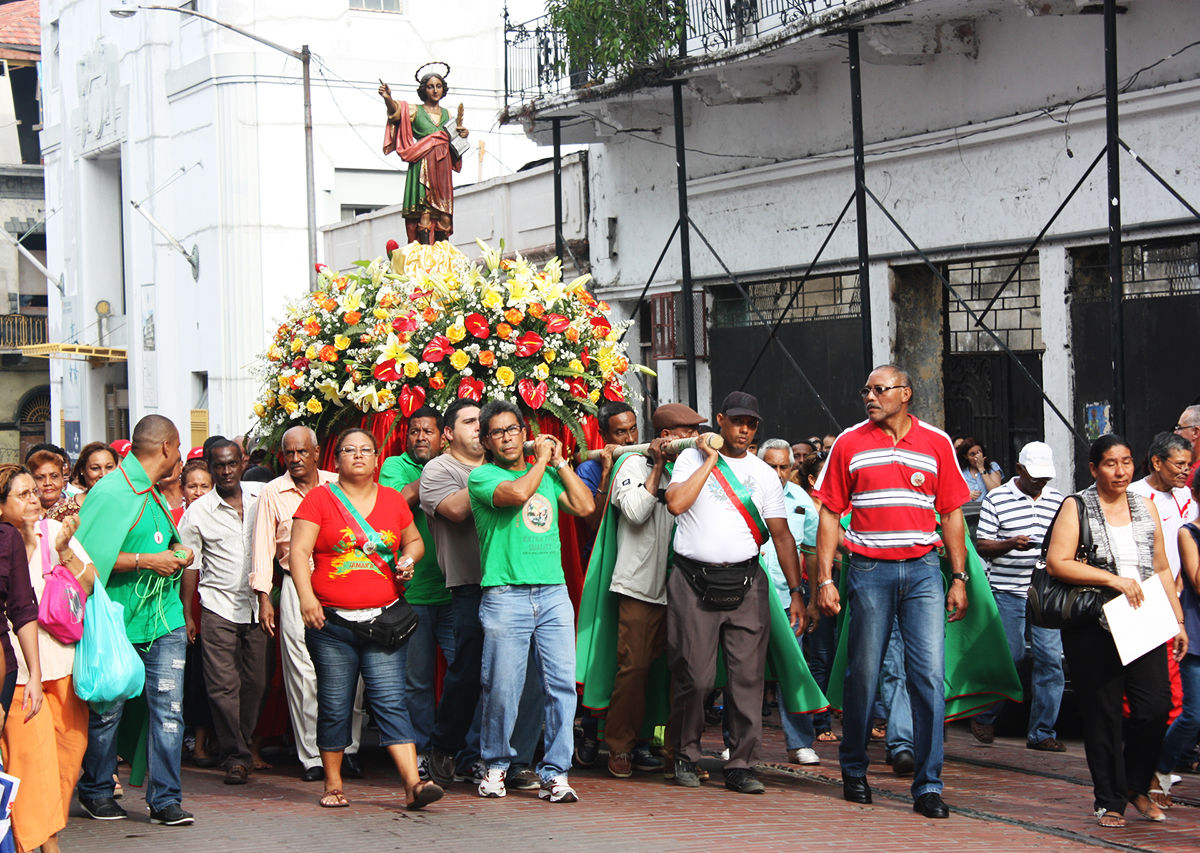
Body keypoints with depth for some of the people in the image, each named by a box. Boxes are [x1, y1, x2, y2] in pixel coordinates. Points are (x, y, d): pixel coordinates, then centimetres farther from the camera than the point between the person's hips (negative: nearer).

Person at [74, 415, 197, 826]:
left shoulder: (153, 494, 16)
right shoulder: (111, 492, -12)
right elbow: (85, 557, -19)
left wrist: (177, 554, 10)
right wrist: (147, 561, -18)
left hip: (164, 619, 7)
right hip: (117, 622, -7)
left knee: (168, 708, -1)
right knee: (106, 710, 6)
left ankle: (165, 799, 4)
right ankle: (95, 791, 25)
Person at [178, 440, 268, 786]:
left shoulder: (263, 497, 5)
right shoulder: (198, 511, 1)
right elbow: (189, 563, 4)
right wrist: (186, 614, 0)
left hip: (257, 604, 2)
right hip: (218, 605, -2)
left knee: (256, 682, 4)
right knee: (223, 685, -7)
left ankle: (241, 743, 21)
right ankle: (235, 756, -1)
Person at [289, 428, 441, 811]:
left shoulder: (394, 501, 11)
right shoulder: (319, 499, 3)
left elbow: (414, 540, 26)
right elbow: (299, 551, -3)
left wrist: (409, 558, 2)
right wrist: (306, 596, -17)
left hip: (384, 620, 1)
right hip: (331, 621, -1)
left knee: (390, 701, -7)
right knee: (334, 705, 5)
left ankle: (413, 784, -13)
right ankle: (333, 783, 18)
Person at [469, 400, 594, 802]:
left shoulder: (548, 475, 20)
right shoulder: (481, 476, 4)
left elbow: (585, 506, 9)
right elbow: (517, 493, -15)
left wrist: (559, 460, 11)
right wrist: (541, 459, 1)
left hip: (553, 592, 4)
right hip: (504, 593, -4)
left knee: (562, 684, -3)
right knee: (502, 688, -3)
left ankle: (554, 773, 2)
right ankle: (495, 766, 16)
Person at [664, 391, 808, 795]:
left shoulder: (764, 474, 13)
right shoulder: (692, 458, 7)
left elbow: (782, 535, 12)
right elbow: (676, 503, -12)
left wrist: (796, 591, 5)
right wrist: (711, 459, -5)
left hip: (745, 583, 2)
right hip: (694, 581, -2)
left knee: (748, 676, -3)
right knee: (694, 677, -3)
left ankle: (740, 765, 2)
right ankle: (685, 757, 15)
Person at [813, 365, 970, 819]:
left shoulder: (936, 443, 7)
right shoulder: (850, 443, 4)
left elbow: (951, 513, 10)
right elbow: (830, 514, 4)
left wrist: (959, 579, 5)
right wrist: (824, 580, -3)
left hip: (923, 569, 0)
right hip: (869, 571, 0)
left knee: (929, 675, -6)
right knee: (863, 674, 6)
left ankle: (928, 786, -2)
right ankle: (854, 772, 24)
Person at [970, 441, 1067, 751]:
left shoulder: (1058, 500, 13)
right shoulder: (996, 499, 0)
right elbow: (981, 545, -2)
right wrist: (1011, 544, -18)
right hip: (1008, 590, -4)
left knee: (1051, 658, -2)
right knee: (1011, 656, -4)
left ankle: (1042, 733, 5)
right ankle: (984, 717, 19)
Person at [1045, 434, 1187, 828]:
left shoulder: (1145, 507, 14)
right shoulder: (1077, 508, -1)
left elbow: (1162, 570, 17)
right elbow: (1056, 562, -12)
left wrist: (1177, 621, 12)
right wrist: (1112, 578, -16)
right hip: (1093, 629, -4)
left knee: (1156, 706, -7)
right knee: (1103, 715, 1)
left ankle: (1136, 786, 16)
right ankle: (1109, 800, 14)